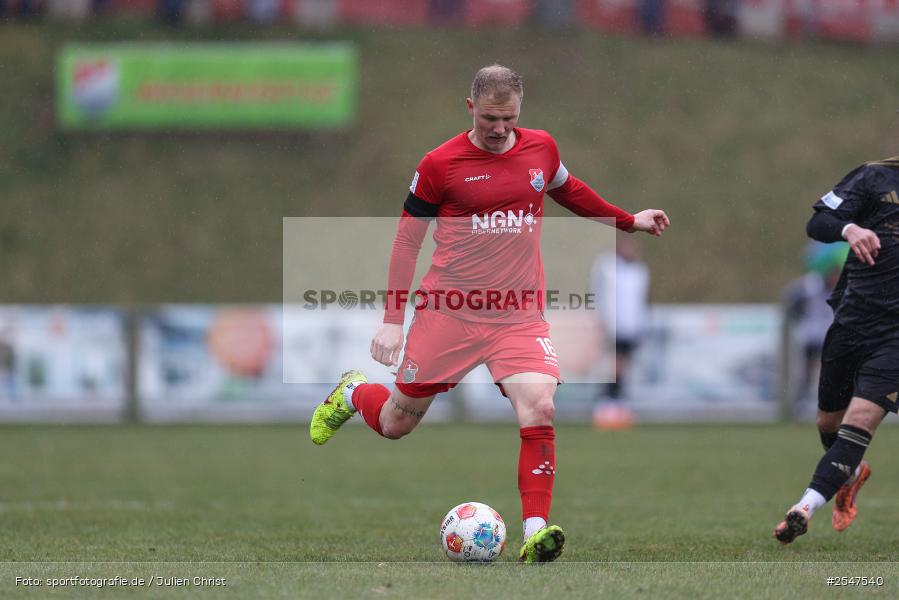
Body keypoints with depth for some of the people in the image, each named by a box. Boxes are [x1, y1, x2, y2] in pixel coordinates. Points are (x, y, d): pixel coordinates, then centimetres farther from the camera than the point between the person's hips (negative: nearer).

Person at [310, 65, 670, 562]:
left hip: (518, 315, 2)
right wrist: (392, 319, -3)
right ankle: (352, 394, 44)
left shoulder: (541, 148, 5)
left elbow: (567, 188, 28)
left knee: (539, 409, -22)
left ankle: (534, 534, -20)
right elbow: (407, 238, 0)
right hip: (447, 312, -2)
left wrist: (629, 221, 32)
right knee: (396, 424, 8)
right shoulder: (440, 164, -7)